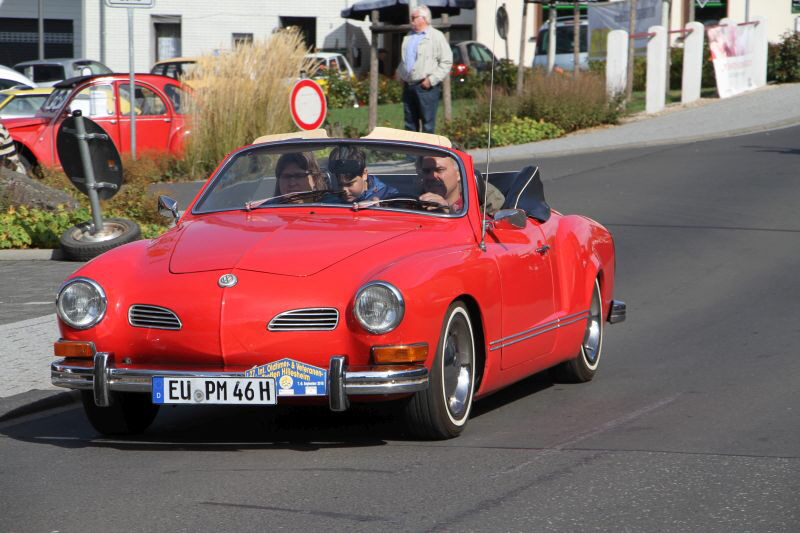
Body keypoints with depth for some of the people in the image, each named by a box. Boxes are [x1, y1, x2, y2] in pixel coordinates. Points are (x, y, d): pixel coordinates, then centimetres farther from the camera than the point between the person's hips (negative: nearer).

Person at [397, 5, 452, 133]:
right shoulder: (408, 37, 19)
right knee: (410, 123, 11)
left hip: (426, 87, -7)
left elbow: (447, 62, -9)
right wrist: (401, 76, 15)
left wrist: (431, 80, -14)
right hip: (408, 86, 7)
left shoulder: (436, 36, -4)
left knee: (428, 124, -5)